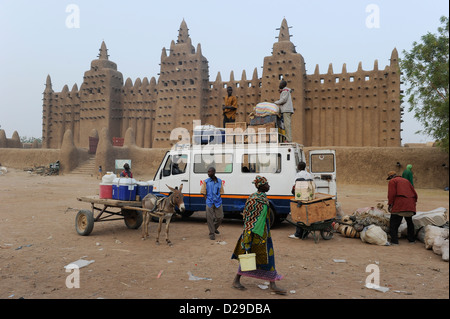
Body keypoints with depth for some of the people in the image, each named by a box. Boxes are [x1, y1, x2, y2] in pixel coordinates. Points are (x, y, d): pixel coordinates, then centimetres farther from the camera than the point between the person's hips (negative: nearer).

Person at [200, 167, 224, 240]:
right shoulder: (206, 181, 0)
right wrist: (207, 200, -6)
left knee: (220, 217, 6)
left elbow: (221, 192, 11)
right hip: (210, 203, -2)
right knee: (210, 218, -1)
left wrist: (218, 199, 0)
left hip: (218, 203, 2)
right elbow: (203, 193, 2)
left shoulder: (219, 181, 5)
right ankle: (212, 234, 11)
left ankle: (215, 228, 33)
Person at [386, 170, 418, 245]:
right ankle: (411, 239, 28)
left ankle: (394, 241, -12)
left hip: (399, 205, -7)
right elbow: (414, 193, 20)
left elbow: (391, 194, -8)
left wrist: (390, 204, -3)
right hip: (410, 204, 7)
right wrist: (414, 202, 26)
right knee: (409, 221, 23)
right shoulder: (406, 180, 25)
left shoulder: (392, 181, 5)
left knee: (394, 223, -4)